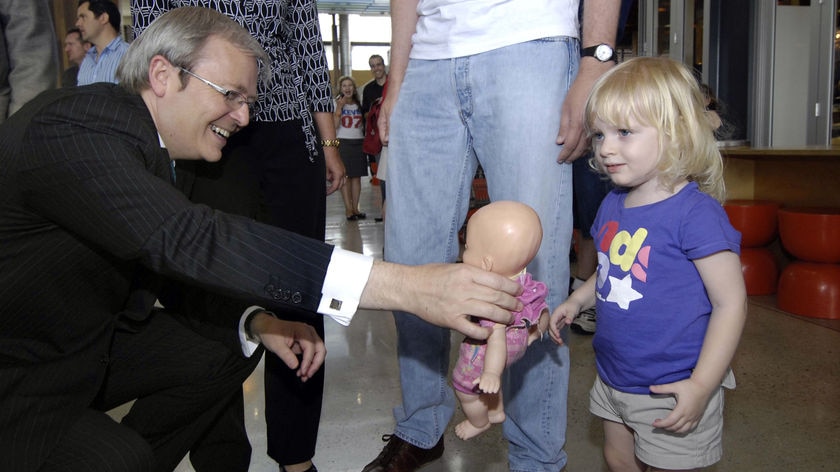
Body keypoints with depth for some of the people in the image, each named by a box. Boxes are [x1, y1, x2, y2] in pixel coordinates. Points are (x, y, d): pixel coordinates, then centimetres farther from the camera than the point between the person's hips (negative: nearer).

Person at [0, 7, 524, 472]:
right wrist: (404, 286, -47)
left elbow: (160, 260, 7)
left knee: (224, 353, 1)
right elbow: (186, 240, -42)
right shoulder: (71, 130, -28)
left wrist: (254, 320, -11)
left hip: (87, 338, 8)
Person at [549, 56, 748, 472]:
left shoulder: (696, 212, -22)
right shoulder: (612, 205, 2)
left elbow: (731, 302, -20)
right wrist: (577, 301, 3)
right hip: (613, 378, 8)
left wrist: (701, 385, -22)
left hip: (671, 390, -7)